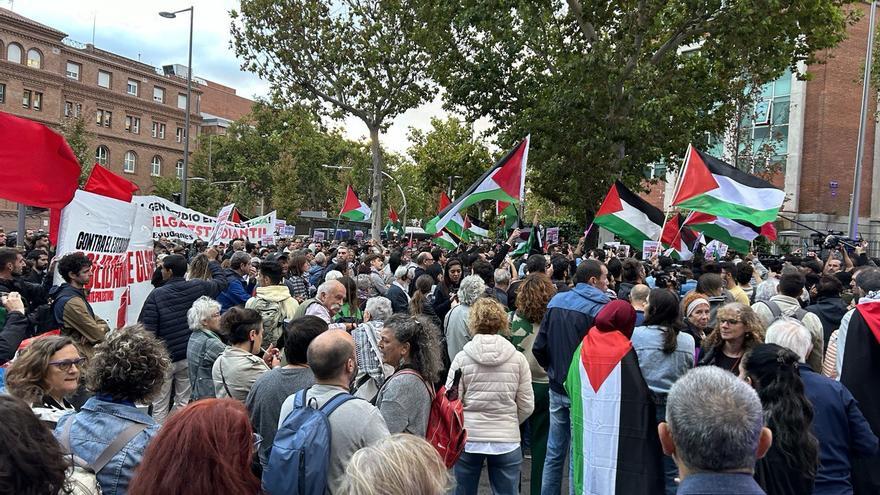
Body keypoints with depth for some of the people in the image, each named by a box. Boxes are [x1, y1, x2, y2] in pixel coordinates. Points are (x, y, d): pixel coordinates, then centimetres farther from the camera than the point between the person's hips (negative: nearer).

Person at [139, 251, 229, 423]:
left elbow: (147, 329, -14)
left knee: (160, 405, 7)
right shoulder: (197, 287, -5)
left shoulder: (157, 294, -14)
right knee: (183, 402, 11)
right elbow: (221, 281, 15)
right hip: (188, 357, 3)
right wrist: (212, 261, 30)